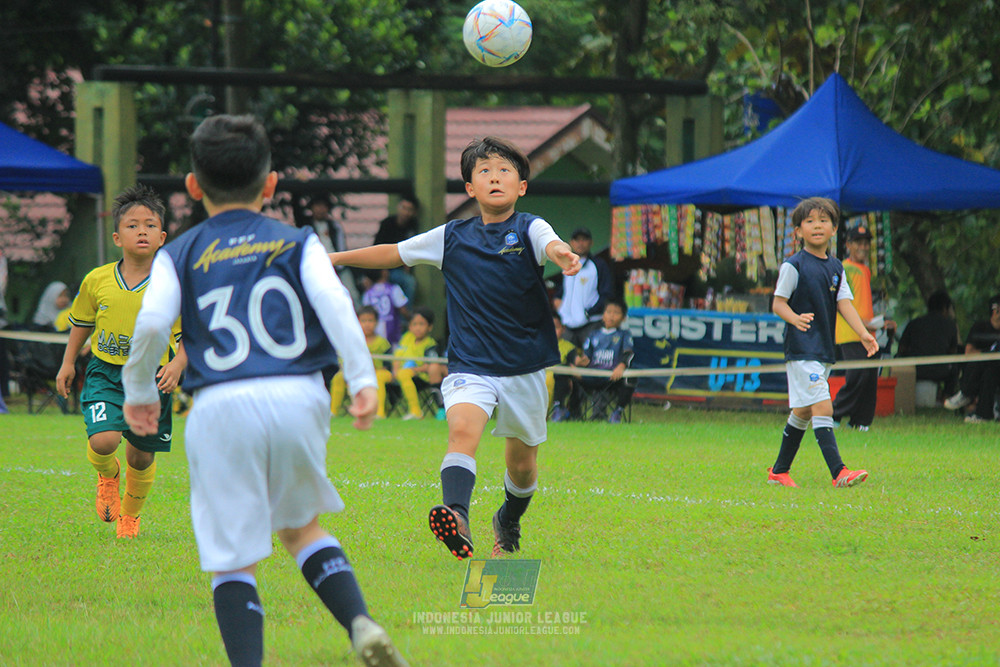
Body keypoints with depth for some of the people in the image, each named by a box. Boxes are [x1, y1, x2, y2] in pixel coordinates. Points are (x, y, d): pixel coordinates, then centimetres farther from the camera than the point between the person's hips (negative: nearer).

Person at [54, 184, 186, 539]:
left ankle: (130, 514, 40)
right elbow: (82, 322, 15)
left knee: (142, 456, 10)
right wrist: (68, 363, 16)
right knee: (103, 440, -23)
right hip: (105, 374, 0)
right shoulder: (97, 281, -3)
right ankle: (107, 474, 16)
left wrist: (178, 363, -22)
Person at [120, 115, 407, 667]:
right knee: (301, 526, 22)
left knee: (235, 559, 2)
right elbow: (332, 301, -4)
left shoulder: (180, 254, 11)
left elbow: (151, 323, -3)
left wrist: (138, 391, 12)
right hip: (298, 399, 2)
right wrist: (362, 379, -7)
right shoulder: (297, 243, 13)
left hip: (222, 409, -2)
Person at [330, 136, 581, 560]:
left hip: (525, 367, 0)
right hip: (470, 366, 0)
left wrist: (562, 253, -51)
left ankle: (508, 524, 44)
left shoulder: (529, 229, -2)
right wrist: (331, 259, 13)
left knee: (522, 466, 13)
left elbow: (551, 244, -25)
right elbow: (394, 254, 15)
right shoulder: (453, 237, 5)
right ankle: (456, 518, -49)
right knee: (463, 429, -30)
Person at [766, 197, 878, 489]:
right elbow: (778, 303, -8)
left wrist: (863, 333, -9)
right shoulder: (793, 266, -7)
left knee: (803, 411, 14)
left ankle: (779, 471, 25)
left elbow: (844, 303, 6)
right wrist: (796, 319, -29)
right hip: (801, 349, -7)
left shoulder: (835, 268, 12)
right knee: (822, 407, -16)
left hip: (823, 351, 7)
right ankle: (838, 472, -22)